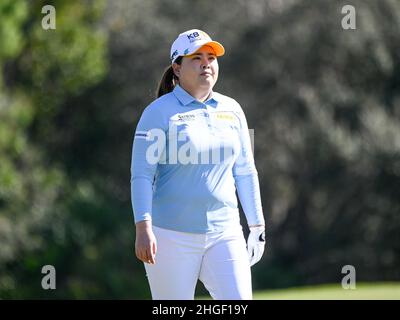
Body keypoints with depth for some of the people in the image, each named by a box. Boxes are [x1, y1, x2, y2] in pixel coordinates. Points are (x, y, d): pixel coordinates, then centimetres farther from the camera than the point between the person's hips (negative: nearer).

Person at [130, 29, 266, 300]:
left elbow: (245, 172, 17)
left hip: (224, 234, 4)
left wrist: (257, 226, 14)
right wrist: (143, 228, -19)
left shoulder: (232, 110, 11)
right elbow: (141, 174, -9)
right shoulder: (159, 112, -4)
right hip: (171, 236, -4)